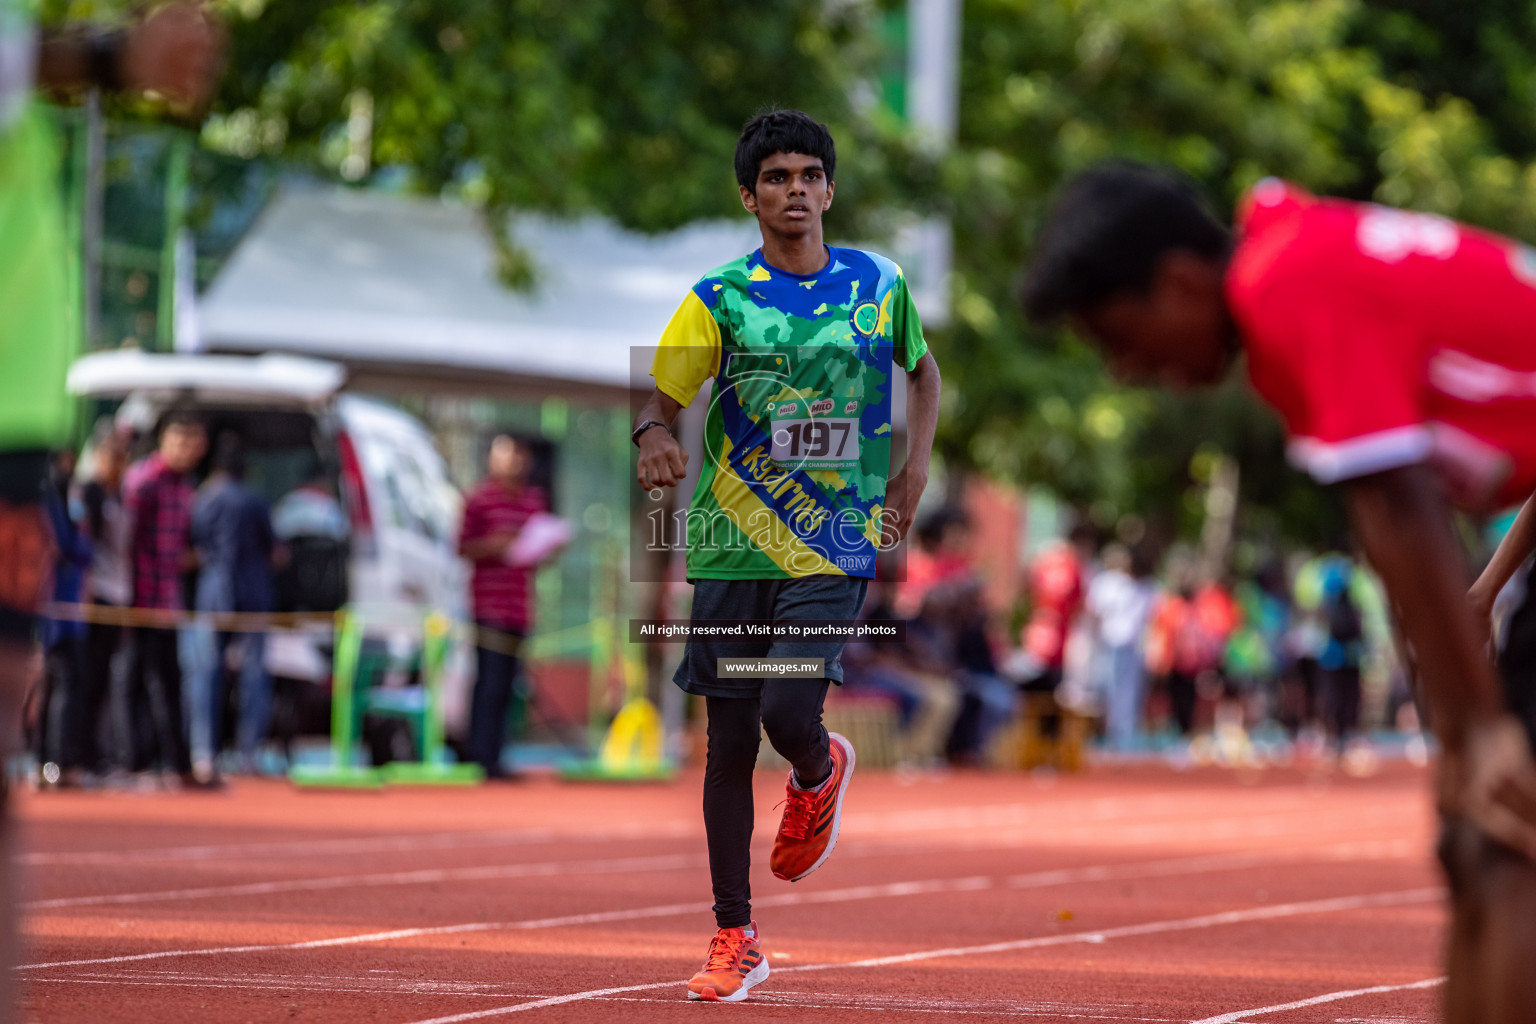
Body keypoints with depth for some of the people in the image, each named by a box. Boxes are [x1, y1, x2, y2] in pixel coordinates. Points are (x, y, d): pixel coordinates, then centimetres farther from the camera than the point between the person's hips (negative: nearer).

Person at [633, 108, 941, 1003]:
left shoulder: (879, 284, 4)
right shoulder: (719, 297, -1)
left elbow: (923, 369, 21)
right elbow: (663, 394, -2)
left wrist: (915, 470, 9)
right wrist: (655, 437, -25)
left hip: (836, 550, -1)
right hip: (733, 546, 1)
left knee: (790, 713, -19)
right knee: (730, 741, 3)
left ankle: (820, 773, 20)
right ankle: (735, 939, 13)